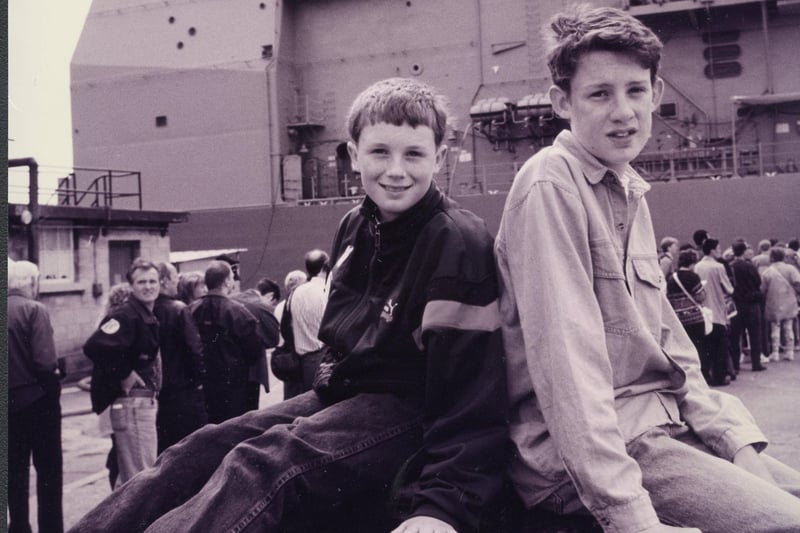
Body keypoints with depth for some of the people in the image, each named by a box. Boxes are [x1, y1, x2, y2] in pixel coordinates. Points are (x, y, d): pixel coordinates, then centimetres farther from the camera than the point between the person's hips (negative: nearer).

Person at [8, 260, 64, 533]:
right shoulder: (35, 310, -14)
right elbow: (45, 361, -22)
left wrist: (13, 378, 11)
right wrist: (53, 379, -5)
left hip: (9, 400, 5)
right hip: (37, 398, -5)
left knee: (15, 469, 15)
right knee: (48, 468, 7)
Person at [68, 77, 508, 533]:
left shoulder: (459, 244, -19)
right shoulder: (355, 227, 8)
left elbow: (472, 390, -24)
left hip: (410, 412, -8)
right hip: (345, 394, 8)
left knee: (263, 467, -30)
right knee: (204, 449, -7)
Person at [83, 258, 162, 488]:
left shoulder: (149, 317, 13)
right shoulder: (126, 316, -15)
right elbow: (94, 346, -29)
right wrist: (123, 374, -20)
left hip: (146, 400, 10)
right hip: (132, 402, -10)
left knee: (129, 477, 20)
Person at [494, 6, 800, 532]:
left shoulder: (633, 194, 13)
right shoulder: (551, 185, -15)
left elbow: (668, 345, 12)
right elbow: (566, 363, -23)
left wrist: (737, 441, 0)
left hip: (659, 425, 9)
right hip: (580, 453, -8)